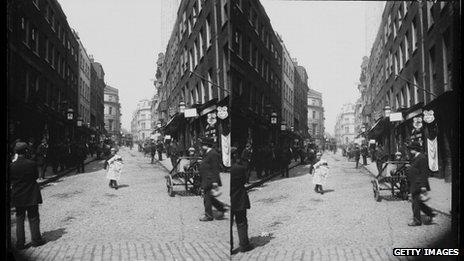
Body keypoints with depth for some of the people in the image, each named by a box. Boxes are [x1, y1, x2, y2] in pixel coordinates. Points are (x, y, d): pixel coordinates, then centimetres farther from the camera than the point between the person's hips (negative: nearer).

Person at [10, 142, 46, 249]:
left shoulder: (12, 166, -9)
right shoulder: (32, 163, -15)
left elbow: (10, 180, 1)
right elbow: (36, 176, -3)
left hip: (18, 197, 2)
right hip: (32, 196, -2)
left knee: (19, 220, 12)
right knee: (33, 218, 10)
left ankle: (20, 243, 13)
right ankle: (36, 240, 17)